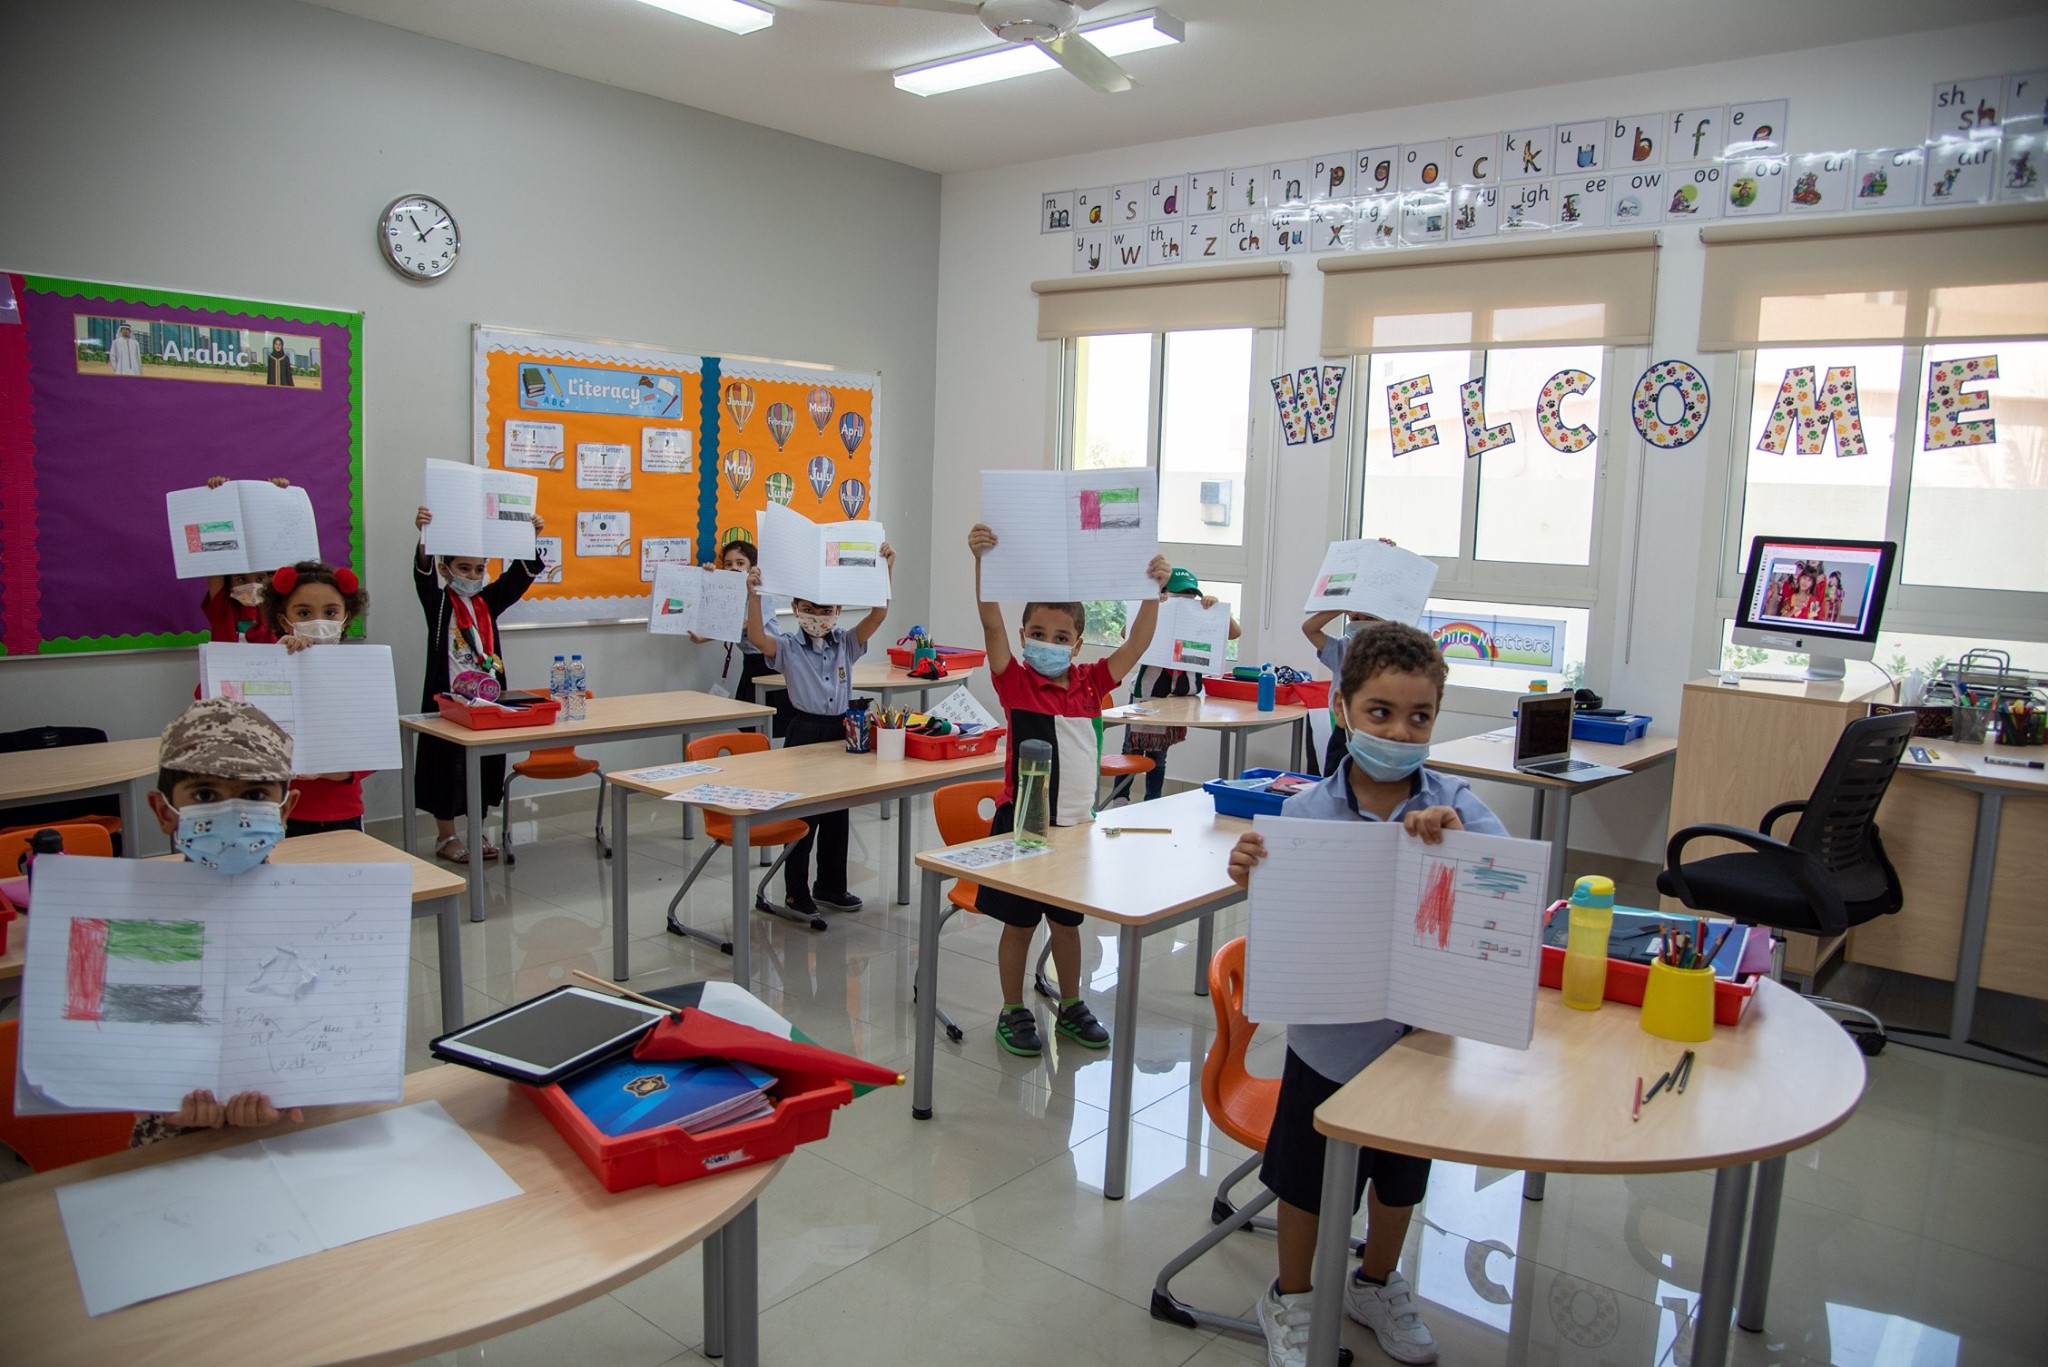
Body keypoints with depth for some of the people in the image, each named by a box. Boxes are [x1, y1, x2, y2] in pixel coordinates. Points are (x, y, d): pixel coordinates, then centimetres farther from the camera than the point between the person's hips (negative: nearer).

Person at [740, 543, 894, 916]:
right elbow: (757, 638, -26)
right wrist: (754, 594, -37)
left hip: (842, 731, 4)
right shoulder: (788, 647, -6)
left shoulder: (847, 642, 2)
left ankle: (831, 886, 28)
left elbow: (878, 613, -10)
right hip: (805, 732, -4)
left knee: (837, 814, 13)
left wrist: (887, 569, -21)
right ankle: (796, 892, 17)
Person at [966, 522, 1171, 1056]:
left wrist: (1154, 590, -17)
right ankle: (1013, 1012, 24)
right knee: (1019, 923, 9)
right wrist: (982, 562, -35)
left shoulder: (1090, 682, 2)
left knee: (1067, 920, 18)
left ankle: (1071, 1007, 34)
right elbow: (991, 622, -23)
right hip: (1024, 820, -4)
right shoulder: (1015, 682, -10)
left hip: (1076, 821, 4)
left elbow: (1136, 643, -4)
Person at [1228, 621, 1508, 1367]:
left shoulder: (1453, 803, -11)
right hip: (1330, 1034, -2)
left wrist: (1454, 830, -41)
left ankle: (1376, 1285, 53)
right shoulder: (1307, 810, -16)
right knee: (1306, 1179, 17)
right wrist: (1251, 874, -35)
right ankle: (1290, 1299, 44)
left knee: (1402, 1175, 25)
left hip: (1421, 1029, 2)